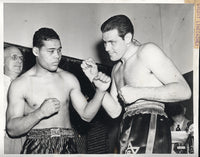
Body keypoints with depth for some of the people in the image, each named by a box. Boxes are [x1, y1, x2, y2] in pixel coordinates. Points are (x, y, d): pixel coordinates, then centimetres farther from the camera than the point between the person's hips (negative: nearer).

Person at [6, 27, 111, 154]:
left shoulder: (68, 79, 7)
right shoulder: (20, 84, -2)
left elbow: (86, 115, 6)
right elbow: (12, 130, -6)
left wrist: (100, 91, -8)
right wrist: (40, 113, -18)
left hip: (67, 146, 3)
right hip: (37, 147, -3)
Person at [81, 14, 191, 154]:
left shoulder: (147, 51, 0)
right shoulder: (117, 69, 24)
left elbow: (184, 91, -9)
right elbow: (114, 111, 17)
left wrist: (139, 92, -13)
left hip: (151, 127, -7)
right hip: (127, 133, 7)